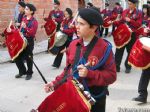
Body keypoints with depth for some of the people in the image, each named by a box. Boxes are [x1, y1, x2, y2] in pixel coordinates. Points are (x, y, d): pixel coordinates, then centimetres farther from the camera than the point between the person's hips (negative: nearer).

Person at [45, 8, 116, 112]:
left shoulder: (104, 47, -15)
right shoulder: (73, 44, 1)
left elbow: (111, 76, -16)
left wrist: (89, 73, -27)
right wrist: (55, 83, 0)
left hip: (95, 98, -4)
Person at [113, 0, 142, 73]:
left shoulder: (139, 13, -4)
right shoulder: (125, 11, 8)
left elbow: (139, 25, -12)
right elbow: (121, 22, 12)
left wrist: (130, 20, -21)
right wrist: (114, 22, -4)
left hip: (132, 35, -3)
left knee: (130, 51, 8)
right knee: (119, 50, 3)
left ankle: (128, 67, 23)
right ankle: (116, 66, 10)